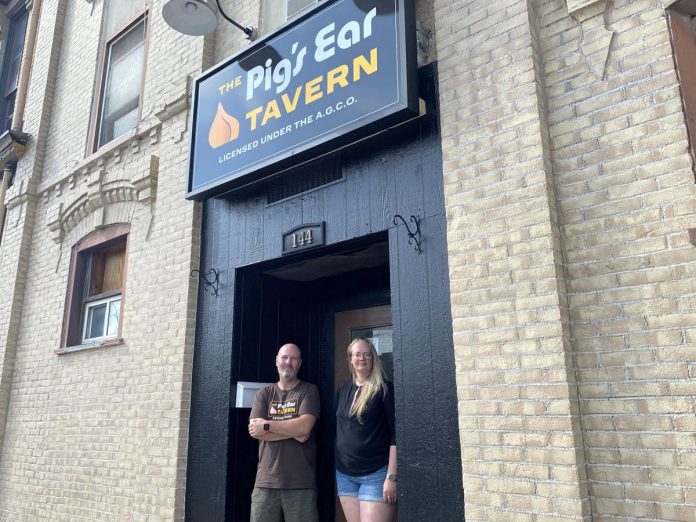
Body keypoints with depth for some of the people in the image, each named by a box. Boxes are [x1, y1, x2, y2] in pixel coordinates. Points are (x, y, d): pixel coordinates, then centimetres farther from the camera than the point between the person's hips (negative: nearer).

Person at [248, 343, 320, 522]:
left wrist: (267, 426, -6)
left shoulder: (309, 391, 3)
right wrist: (293, 431, -9)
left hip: (301, 482, -2)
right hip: (266, 481, 3)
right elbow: (255, 430, -2)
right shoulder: (264, 393, 11)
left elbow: (304, 426, -12)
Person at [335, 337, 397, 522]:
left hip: (376, 474, -5)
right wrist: (338, 466, 13)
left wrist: (391, 476, -15)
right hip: (345, 474, 5)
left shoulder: (384, 389, -7)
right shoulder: (343, 391, 9)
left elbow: (396, 434, -10)